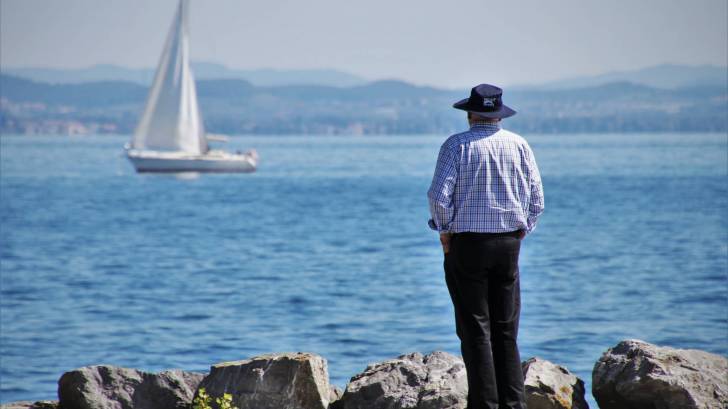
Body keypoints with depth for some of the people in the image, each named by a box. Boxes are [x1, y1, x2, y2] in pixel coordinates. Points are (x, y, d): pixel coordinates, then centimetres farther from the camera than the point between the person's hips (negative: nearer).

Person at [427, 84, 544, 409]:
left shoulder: (457, 145, -7)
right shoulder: (519, 145, 4)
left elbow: (439, 196, -14)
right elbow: (536, 198, 3)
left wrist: (445, 233, 0)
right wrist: (520, 231, 13)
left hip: (467, 243, -3)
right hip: (509, 245, 3)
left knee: (475, 331, 0)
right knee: (506, 331, 10)